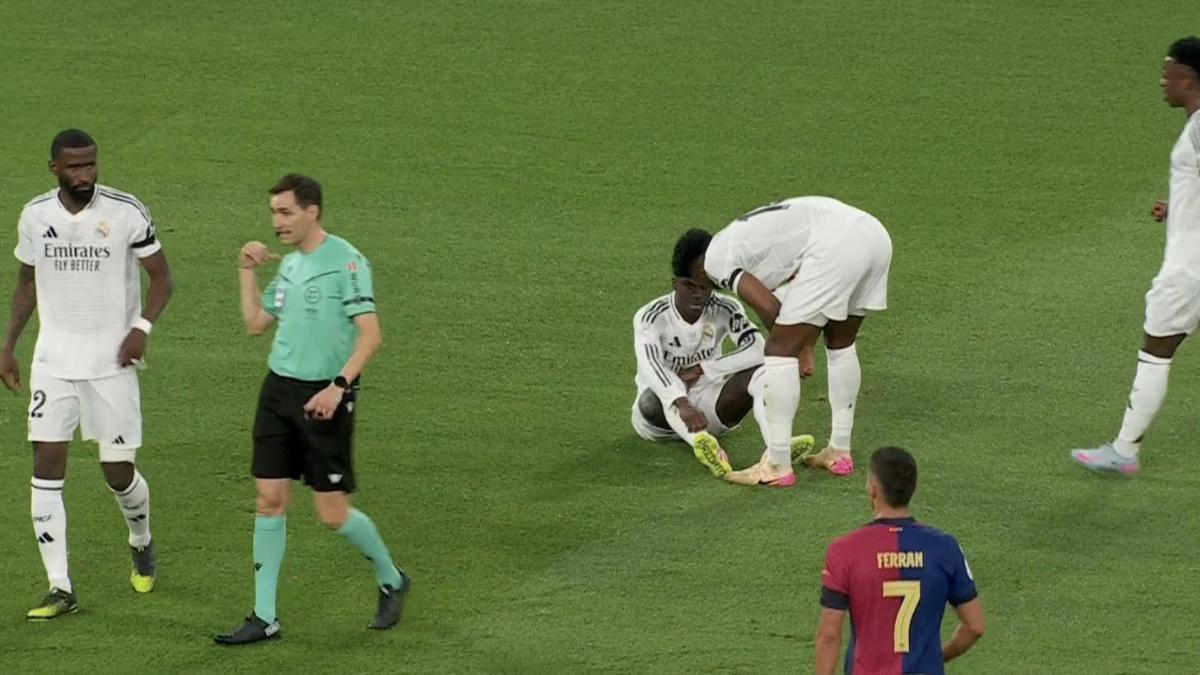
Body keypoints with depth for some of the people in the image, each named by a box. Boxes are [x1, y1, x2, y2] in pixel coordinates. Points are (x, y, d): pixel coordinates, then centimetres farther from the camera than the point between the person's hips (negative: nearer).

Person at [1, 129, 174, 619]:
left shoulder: (126, 212, -8)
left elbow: (161, 276, -1)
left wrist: (141, 328, -16)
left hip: (111, 360, -3)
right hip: (54, 359, 3)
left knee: (118, 470, 0)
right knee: (47, 465, -7)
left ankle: (141, 543, 35)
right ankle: (60, 589, -5)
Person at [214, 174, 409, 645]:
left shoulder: (345, 261, -13)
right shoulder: (289, 264, 11)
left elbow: (370, 334, -17)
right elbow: (255, 323, 19)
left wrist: (338, 386, -25)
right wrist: (248, 271, 9)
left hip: (325, 398, -7)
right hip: (279, 389, 7)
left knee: (332, 513, -2)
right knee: (270, 500, 2)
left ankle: (391, 581, 24)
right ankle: (264, 618, 7)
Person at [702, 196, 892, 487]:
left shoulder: (716, 258, 8)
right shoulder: (744, 235, 35)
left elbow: (769, 308, -2)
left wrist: (801, 346, 13)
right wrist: (806, 347, 29)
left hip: (835, 244, -9)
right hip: (874, 234, 9)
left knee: (782, 350, 1)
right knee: (841, 343, 27)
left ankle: (777, 467, 3)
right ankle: (839, 452, 35)